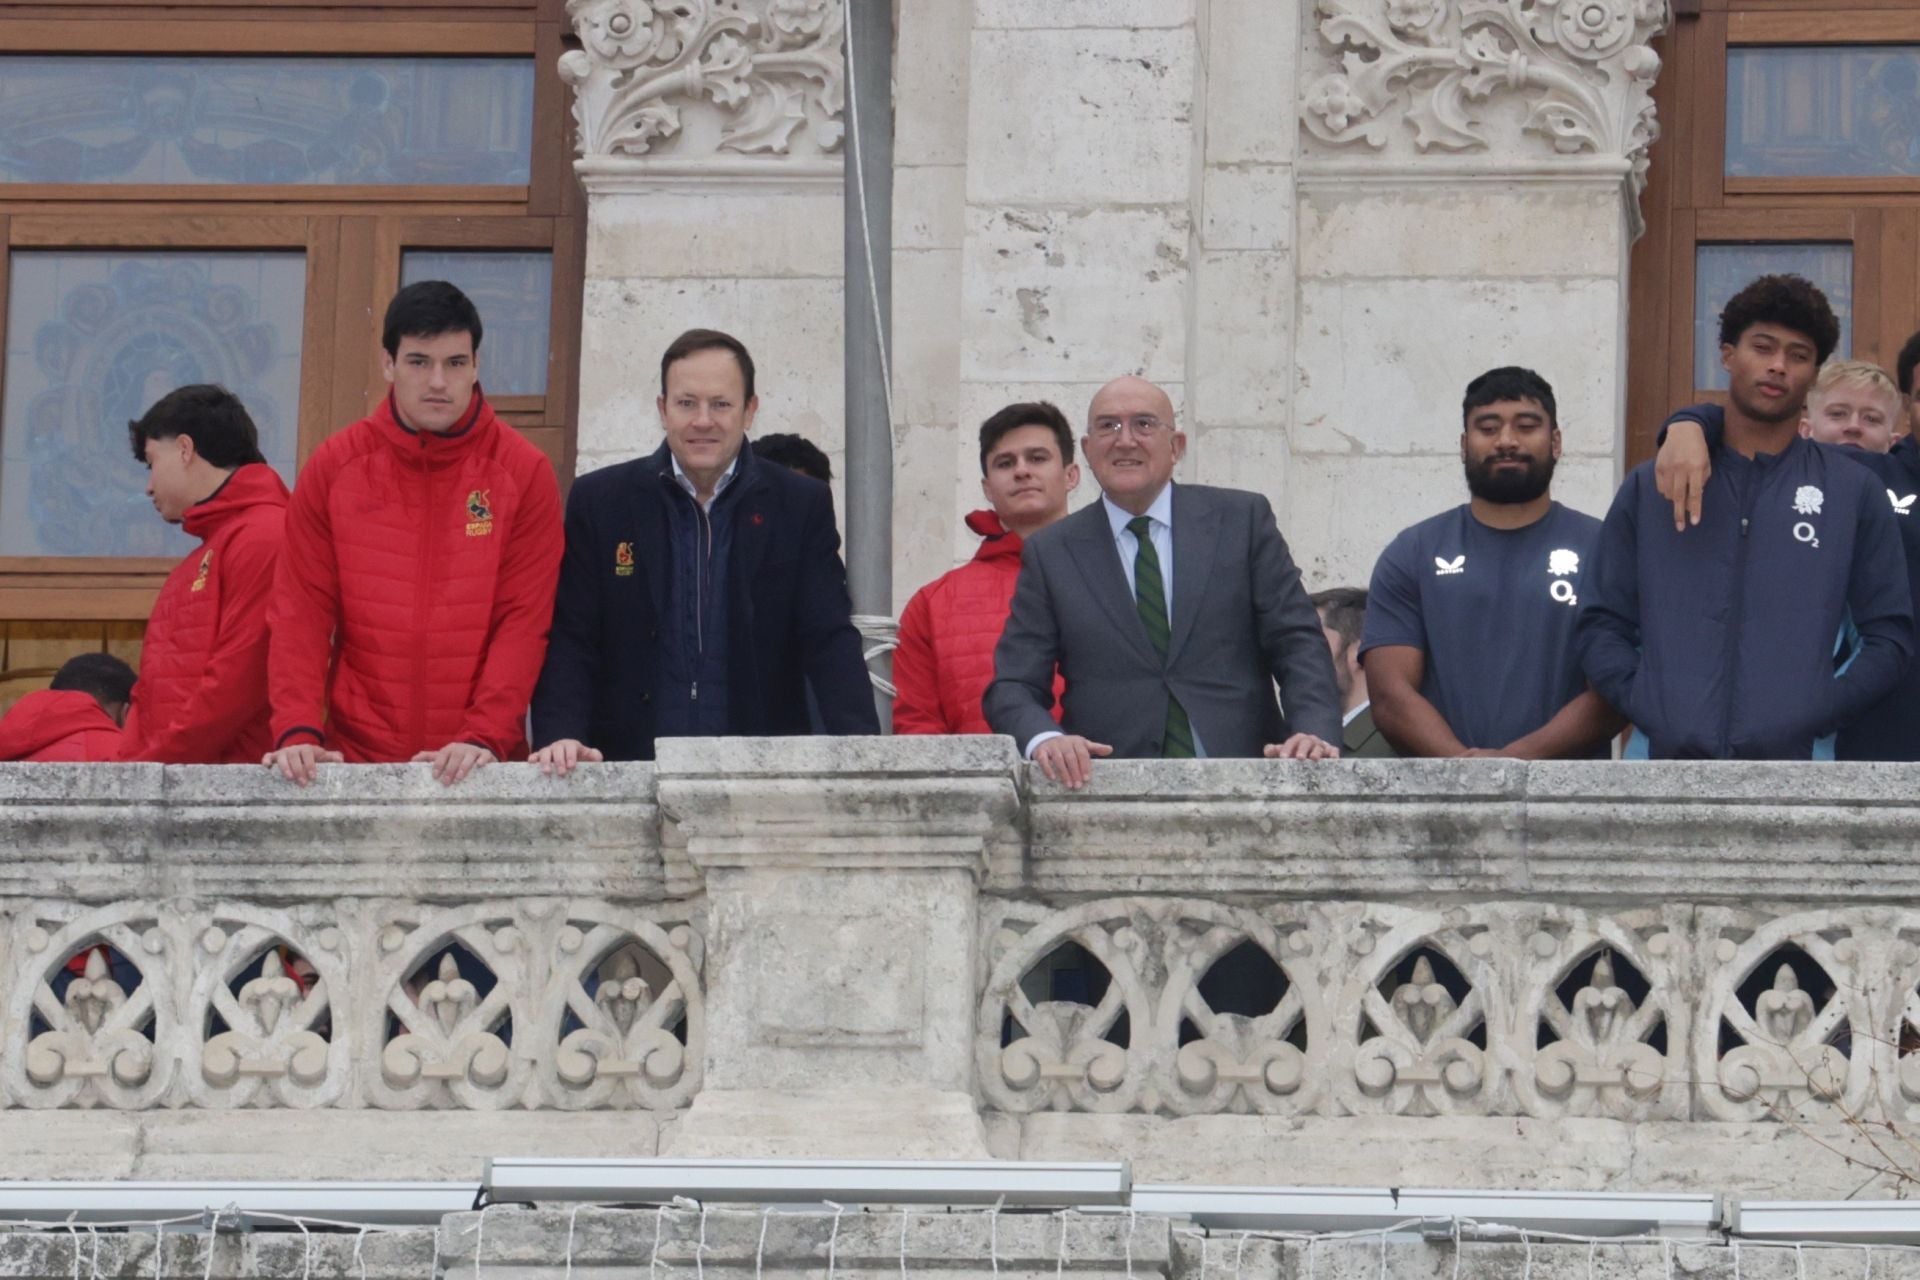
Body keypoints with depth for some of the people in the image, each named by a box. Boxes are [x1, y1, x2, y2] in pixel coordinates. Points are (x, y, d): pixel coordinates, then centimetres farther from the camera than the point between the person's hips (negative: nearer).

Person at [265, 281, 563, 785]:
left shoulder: (525, 473, 0)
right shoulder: (333, 468, 4)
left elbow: (525, 620, -5)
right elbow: (301, 613, 1)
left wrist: (485, 737, -17)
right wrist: (298, 731, -12)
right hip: (356, 758, 1)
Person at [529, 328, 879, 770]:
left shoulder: (802, 506, 8)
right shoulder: (599, 501, 7)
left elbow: (831, 641, 2)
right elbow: (570, 640, 4)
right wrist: (560, 737, -14)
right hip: (631, 767, -1)